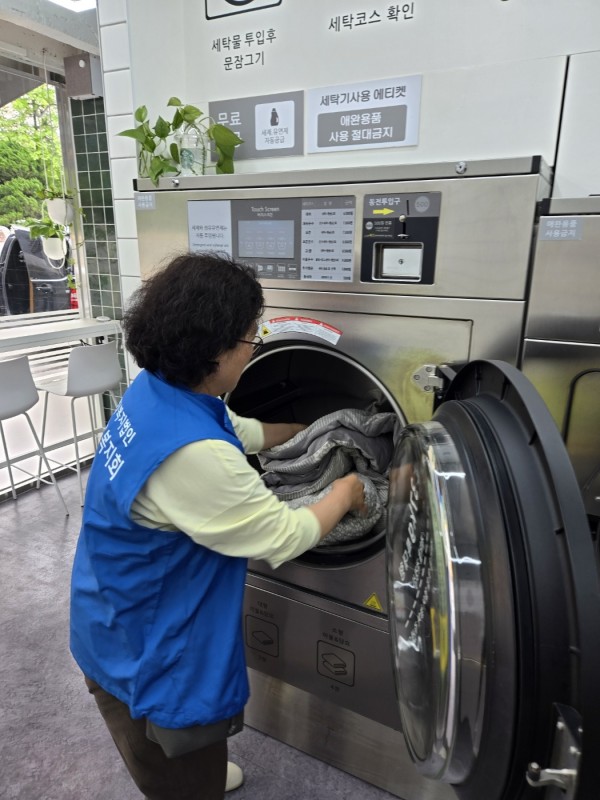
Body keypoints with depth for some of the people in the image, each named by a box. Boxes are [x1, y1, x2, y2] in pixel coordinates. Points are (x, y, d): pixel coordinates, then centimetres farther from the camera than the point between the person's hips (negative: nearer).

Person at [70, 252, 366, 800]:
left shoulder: (157, 390, -10)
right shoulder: (192, 455, -39)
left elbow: (239, 432, 8)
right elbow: (285, 537, -27)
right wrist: (345, 493, -10)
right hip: (146, 651, -9)